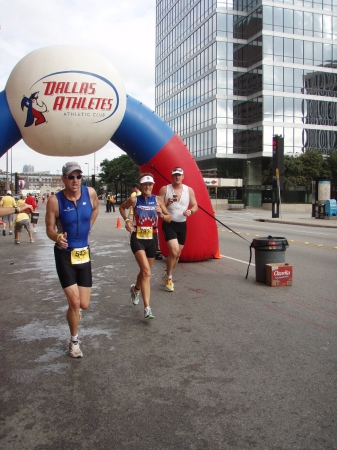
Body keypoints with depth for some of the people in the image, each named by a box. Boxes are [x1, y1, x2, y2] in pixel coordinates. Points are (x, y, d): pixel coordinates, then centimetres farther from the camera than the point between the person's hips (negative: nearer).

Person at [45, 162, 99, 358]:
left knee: (84, 305, 5)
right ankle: (74, 341, 17)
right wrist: (57, 237, -30)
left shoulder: (90, 193, -7)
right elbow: (50, 228, -9)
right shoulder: (55, 200, -15)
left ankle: (74, 311, 45)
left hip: (84, 253, 3)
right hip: (65, 254, -3)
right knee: (74, 302, -8)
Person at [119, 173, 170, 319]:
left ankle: (135, 289, 51)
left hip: (152, 238, 3)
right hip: (137, 238, -3)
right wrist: (127, 220, 0)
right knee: (146, 272, -18)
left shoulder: (157, 200, 0)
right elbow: (122, 207, 15)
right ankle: (147, 308, -15)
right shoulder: (134, 200, -5)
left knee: (144, 271, 18)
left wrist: (161, 214, -14)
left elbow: (169, 218, 6)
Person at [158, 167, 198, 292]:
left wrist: (190, 211, -16)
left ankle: (167, 276, 35)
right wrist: (167, 203, -24)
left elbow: (195, 206, 6)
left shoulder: (189, 190, 3)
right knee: (174, 251, -19)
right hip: (169, 224, -4)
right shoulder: (164, 189, -4)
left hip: (182, 225, 4)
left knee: (178, 254, 13)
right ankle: (168, 277, 5)